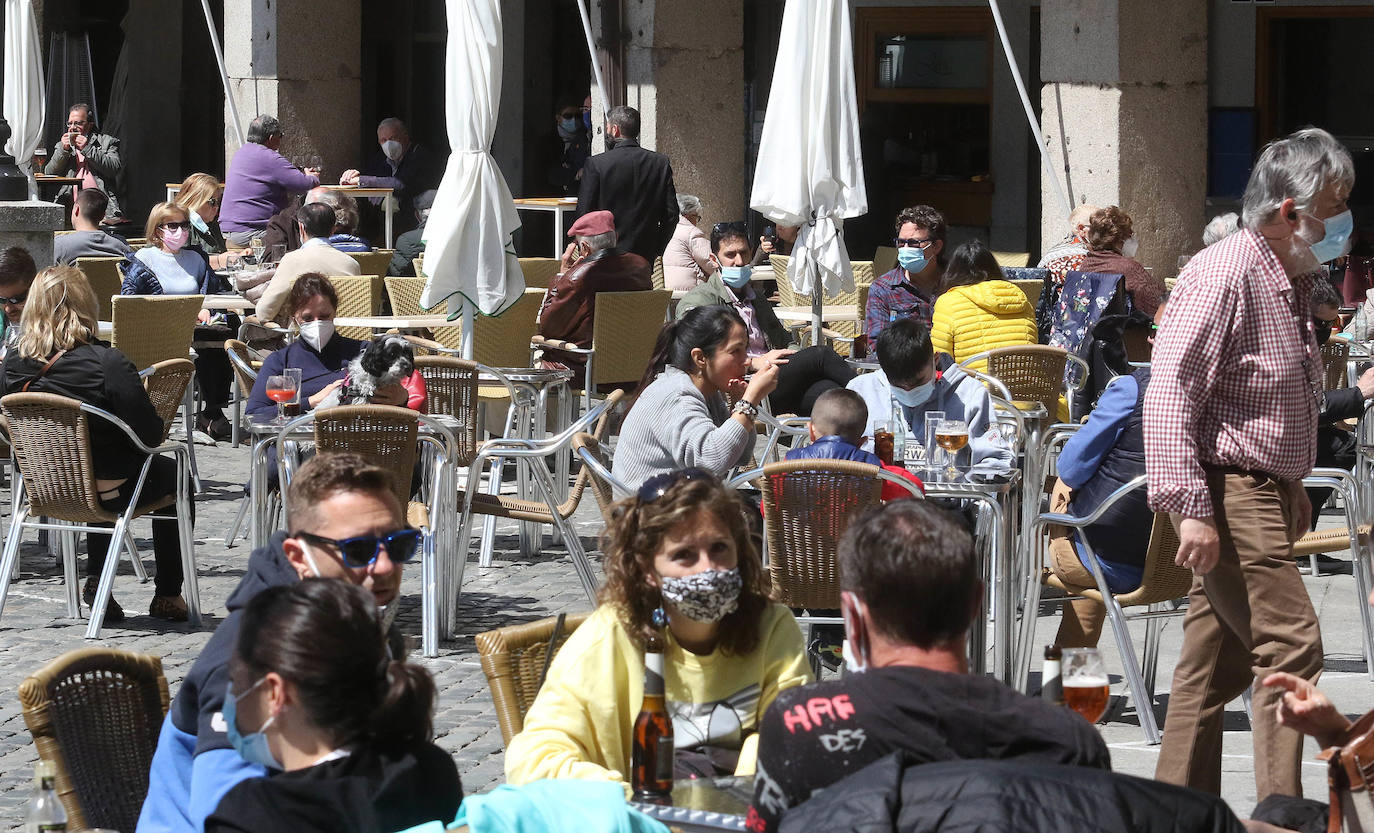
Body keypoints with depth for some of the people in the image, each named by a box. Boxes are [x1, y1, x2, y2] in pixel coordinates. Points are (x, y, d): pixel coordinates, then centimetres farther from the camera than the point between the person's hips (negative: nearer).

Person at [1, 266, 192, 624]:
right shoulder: (108, 364, -27)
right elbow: (150, 436, -22)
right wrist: (142, 403, -1)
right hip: (109, 492, -5)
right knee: (173, 475, 25)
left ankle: (95, 581, 33)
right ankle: (167, 595, 30)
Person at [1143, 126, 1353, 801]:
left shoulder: (1291, 278, 16)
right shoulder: (1224, 274, -16)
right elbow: (1170, 393, -22)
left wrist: (1293, 491, 27)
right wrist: (1190, 507, -27)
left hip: (1267, 493, 10)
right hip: (1228, 494, -10)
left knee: (1217, 663, 12)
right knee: (1291, 645, -14)